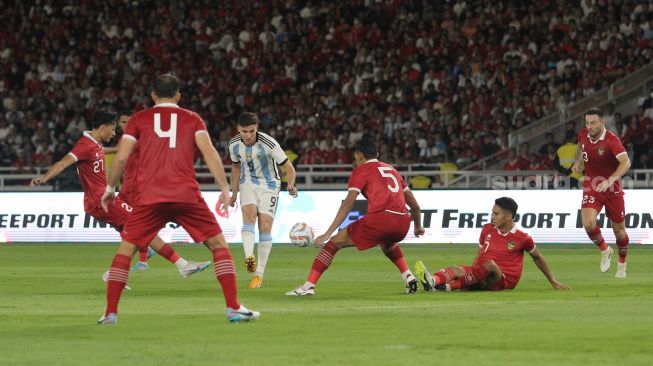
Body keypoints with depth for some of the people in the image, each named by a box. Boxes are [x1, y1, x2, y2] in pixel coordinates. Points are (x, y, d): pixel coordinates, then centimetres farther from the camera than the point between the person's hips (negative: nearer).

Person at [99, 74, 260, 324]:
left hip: (150, 198, 0)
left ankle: (110, 313, 6)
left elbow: (121, 157, 8)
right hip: (187, 196, 0)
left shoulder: (139, 120, 14)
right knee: (219, 245, 10)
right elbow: (208, 152, 0)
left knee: (125, 250, 13)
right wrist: (225, 188, -3)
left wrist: (110, 188, 21)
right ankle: (234, 308, 0)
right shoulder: (192, 119, 14)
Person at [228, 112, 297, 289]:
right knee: (249, 215, -26)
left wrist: (291, 184, -39)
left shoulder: (268, 143, -23)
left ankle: (259, 274, -3)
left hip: (269, 185, -2)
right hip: (248, 184, 2)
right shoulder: (234, 145, -9)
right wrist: (234, 193, 15)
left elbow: (288, 167, -19)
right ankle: (249, 258, -44)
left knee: (265, 227, -10)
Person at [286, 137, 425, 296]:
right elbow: (414, 204, 31)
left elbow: (348, 204, -1)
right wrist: (418, 226, 48)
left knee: (334, 243, 5)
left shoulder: (361, 170, 11)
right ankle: (408, 277, 27)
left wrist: (328, 233, -5)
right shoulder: (391, 169, 29)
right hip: (403, 222, 6)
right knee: (387, 242, 41)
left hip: (380, 218, -6)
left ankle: (308, 285, -5)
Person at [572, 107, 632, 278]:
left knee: (619, 230, 8)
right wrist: (578, 161, 9)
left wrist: (610, 180, -49)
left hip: (612, 188, -3)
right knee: (588, 223, -20)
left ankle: (622, 265, 34)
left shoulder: (611, 140, -23)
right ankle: (605, 250, 10)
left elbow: (626, 162, -37)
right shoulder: (583, 134, -5)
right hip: (591, 186, 3)